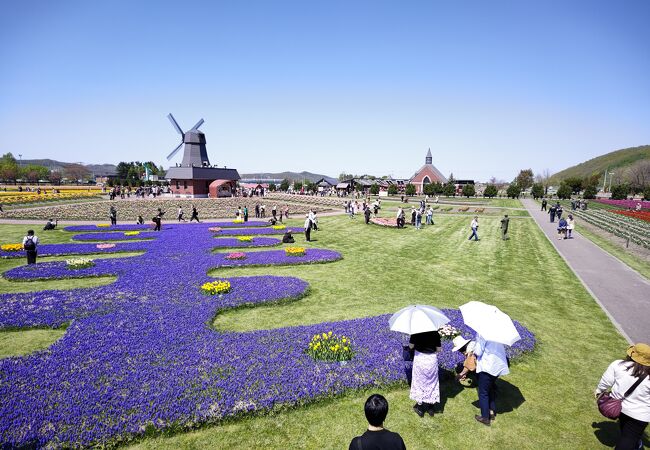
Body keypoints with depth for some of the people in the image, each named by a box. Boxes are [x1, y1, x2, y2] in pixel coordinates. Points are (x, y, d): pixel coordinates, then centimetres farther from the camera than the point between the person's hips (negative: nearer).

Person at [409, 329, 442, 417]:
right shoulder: (435, 333, -9)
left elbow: (411, 346, -7)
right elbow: (439, 349, -4)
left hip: (419, 359, -1)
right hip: (432, 359, 1)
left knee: (419, 382, 15)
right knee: (432, 383, 17)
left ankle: (420, 408, 24)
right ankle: (430, 408, 28)